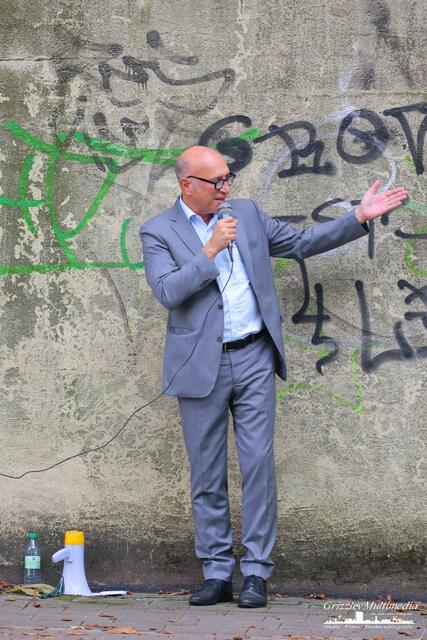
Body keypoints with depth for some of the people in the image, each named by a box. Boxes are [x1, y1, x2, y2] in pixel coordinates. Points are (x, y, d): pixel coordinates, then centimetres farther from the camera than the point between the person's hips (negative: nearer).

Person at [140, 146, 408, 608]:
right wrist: (212, 250, -19)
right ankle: (216, 574, 13)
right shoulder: (158, 232, -2)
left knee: (258, 466, -2)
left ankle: (256, 574, 4)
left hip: (254, 360, 2)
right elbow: (166, 291, -15)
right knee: (207, 475, 4)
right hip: (201, 367, -2)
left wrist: (359, 217, 9)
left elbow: (302, 243, 16)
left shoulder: (247, 214, 10)